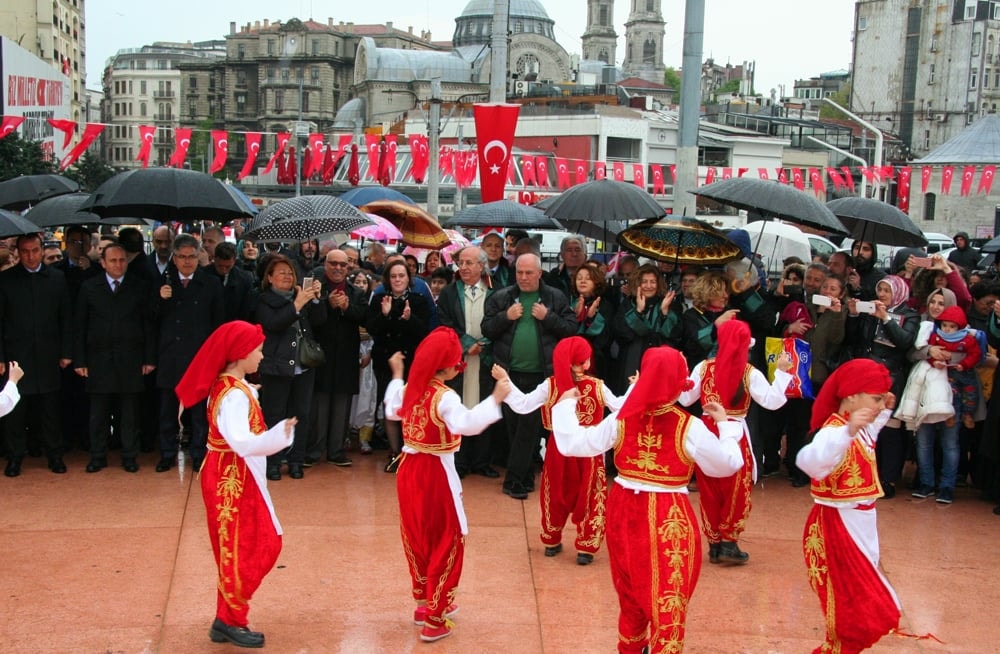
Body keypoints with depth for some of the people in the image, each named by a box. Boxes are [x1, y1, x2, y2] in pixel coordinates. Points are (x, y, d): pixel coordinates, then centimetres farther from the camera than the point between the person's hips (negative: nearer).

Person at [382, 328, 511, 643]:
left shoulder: (409, 389, 2)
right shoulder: (444, 396, -21)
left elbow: (392, 412, 22)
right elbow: (467, 424, -38)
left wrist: (396, 375, 30)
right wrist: (496, 399, -41)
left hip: (409, 468, 8)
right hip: (436, 473, -8)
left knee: (416, 537, 20)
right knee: (445, 541, 4)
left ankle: (424, 602, 36)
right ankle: (435, 619, 8)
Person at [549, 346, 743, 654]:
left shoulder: (622, 419, -5)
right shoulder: (690, 427, -13)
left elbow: (572, 443, -1)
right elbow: (727, 464, -5)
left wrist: (566, 405, 14)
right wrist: (725, 425, 9)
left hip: (625, 512, 4)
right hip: (669, 519, -4)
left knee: (630, 593, 23)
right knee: (668, 599, 6)